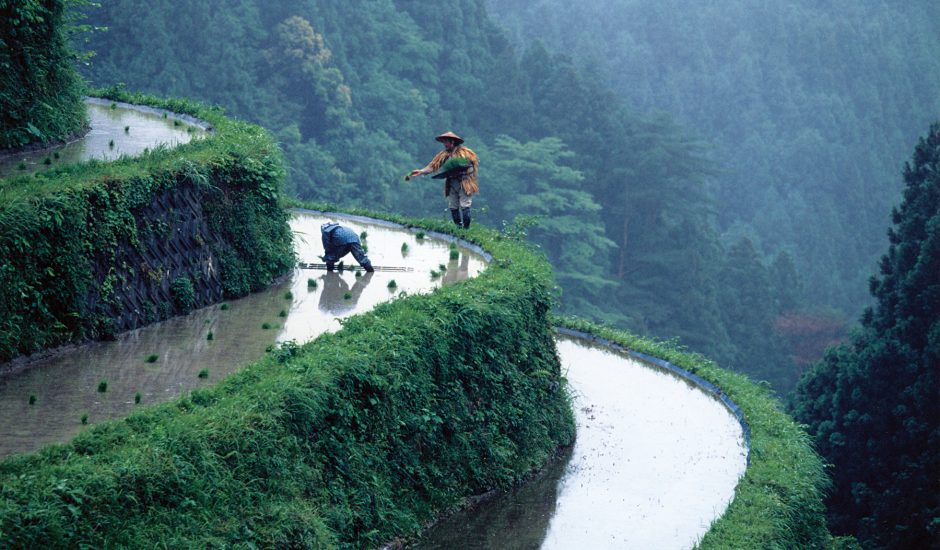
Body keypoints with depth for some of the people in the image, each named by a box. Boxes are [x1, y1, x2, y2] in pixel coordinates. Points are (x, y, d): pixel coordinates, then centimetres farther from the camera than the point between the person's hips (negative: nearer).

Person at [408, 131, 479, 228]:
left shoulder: (464, 151, -3)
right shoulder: (444, 154, 8)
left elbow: (476, 163, 1)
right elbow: (432, 166, 2)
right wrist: (421, 171, -13)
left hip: (464, 184, -5)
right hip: (451, 185, 5)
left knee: (464, 206, -10)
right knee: (453, 207, 5)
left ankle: (466, 228, -3)